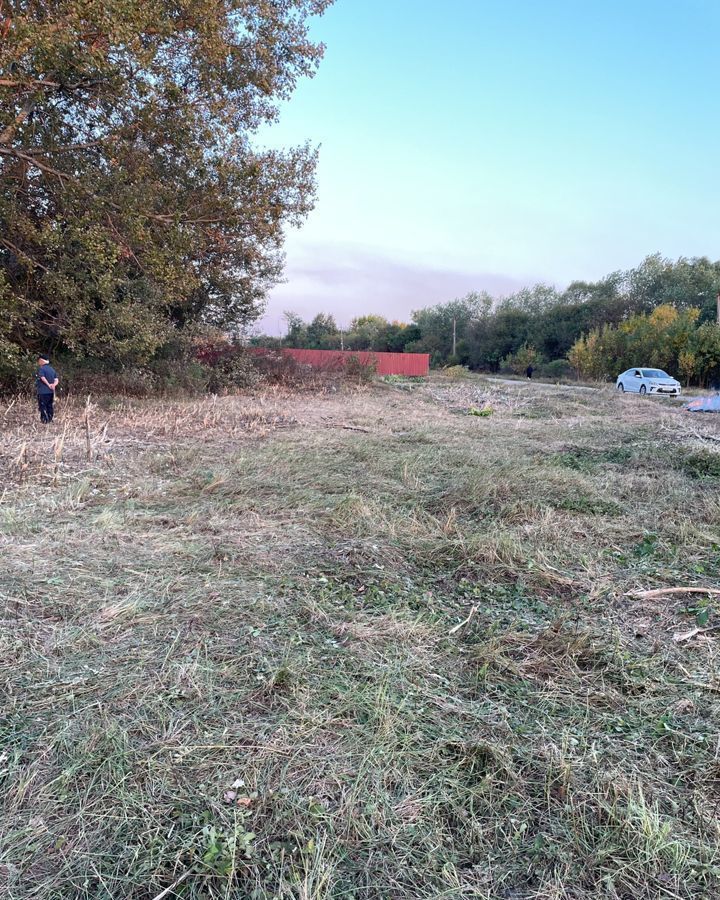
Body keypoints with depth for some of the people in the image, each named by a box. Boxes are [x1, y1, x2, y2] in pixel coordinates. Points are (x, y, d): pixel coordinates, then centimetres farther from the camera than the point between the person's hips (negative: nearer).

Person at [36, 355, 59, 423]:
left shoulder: (41, 369, -8)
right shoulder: (52, 369, 14)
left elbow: (43, 378, -20)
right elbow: (56, 380, 5)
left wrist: (48, 385, -10)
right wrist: (53, 385, -10)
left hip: (43, 392, -7)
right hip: (51, 392, 7)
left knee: (42, 407, -4)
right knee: (49, 406, 12)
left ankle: (45, 421, -8)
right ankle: (50, 420, 15)